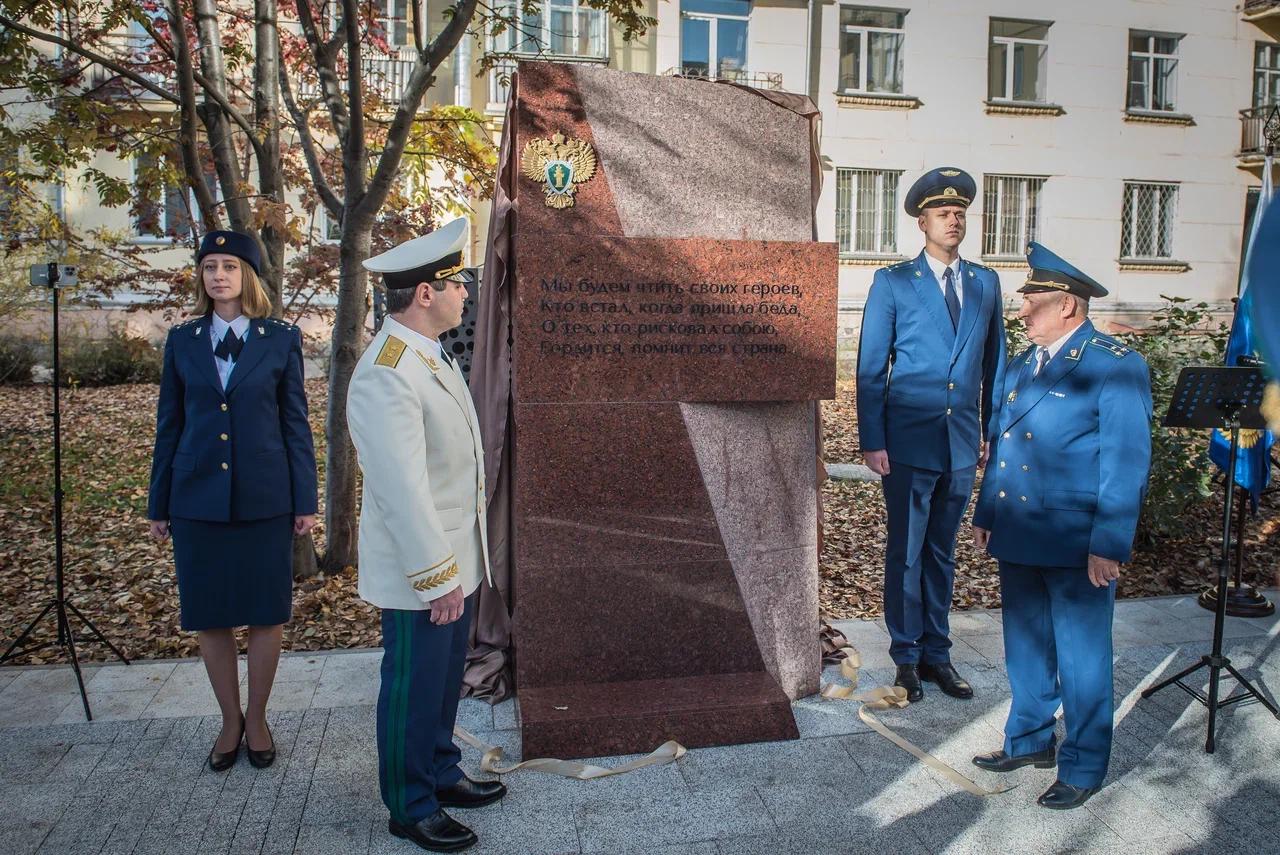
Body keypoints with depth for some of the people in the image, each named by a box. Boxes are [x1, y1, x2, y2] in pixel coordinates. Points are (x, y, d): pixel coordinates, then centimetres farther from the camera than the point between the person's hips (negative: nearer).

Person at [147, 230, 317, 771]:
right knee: (209, 616, 9)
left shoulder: (281, 339, 0)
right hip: (197, 499, 2)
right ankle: (230, 721, 27)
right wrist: (158, 506, 9)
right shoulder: (183, 341, 6)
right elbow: (169, 425, 9)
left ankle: (257, 719, 26)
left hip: (265, 498, -2)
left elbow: (296, 422, 1)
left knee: (266, 613, 6)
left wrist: (305, 501, -1)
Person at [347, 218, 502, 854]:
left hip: (455, 560, 9)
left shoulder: (430, 355, 6)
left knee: (445, 679, 23)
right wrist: (436, 579, -22)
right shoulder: (386, 377, -26)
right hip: (420, 572, -9)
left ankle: (442, 774, 42)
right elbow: (402, 492, -27)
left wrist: (455, 567, 17)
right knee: (413, 689, 9)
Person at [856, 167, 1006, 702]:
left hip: (963, 443, 4)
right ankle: (906, 658, 17)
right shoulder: (893, 283, -2)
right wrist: (872, 442, -9)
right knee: (905, 552, 4)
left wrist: (992, 431, 9)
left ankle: (937, 653, 26)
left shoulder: (985, 283, 10)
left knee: (942, 552, 14)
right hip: (908, 442, -4)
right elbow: (870, 368, -4)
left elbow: (994, 362, 14)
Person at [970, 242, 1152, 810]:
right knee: (1025, 647, 18)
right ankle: (1029, 741, 36)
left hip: (1078, 547, -7)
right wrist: (985, 515, 15)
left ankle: (1084, 767, 23)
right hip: (1018, 538, 7)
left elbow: (1127, 462, -14)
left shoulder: (1115, 367, -11)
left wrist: (1108, 545, -17)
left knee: (1081, 656, 6)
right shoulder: (1022, 364, 12)